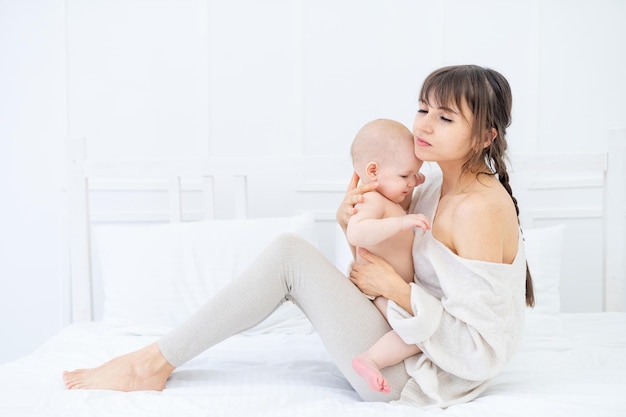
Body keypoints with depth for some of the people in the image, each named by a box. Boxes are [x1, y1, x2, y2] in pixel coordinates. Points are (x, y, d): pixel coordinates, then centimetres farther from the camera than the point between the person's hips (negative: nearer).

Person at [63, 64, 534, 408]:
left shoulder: (480, 208, -21)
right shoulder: (437, 190, 6)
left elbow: (482, 353, -23)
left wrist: (399, 291, -20)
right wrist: (349, 216, -3)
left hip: (419, 381, -10)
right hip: (411, 351, 10)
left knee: (290, 253, -16)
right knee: (295, 253, 7)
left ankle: (155, 363, -5)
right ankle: (158, 358, 7)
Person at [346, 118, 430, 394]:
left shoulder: (388, 201, 11)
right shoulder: (372, 201, -22)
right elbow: (356, 233, -43)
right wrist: (401, 222, -47)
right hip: (381, 296, -11)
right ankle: (371, 359, -26)